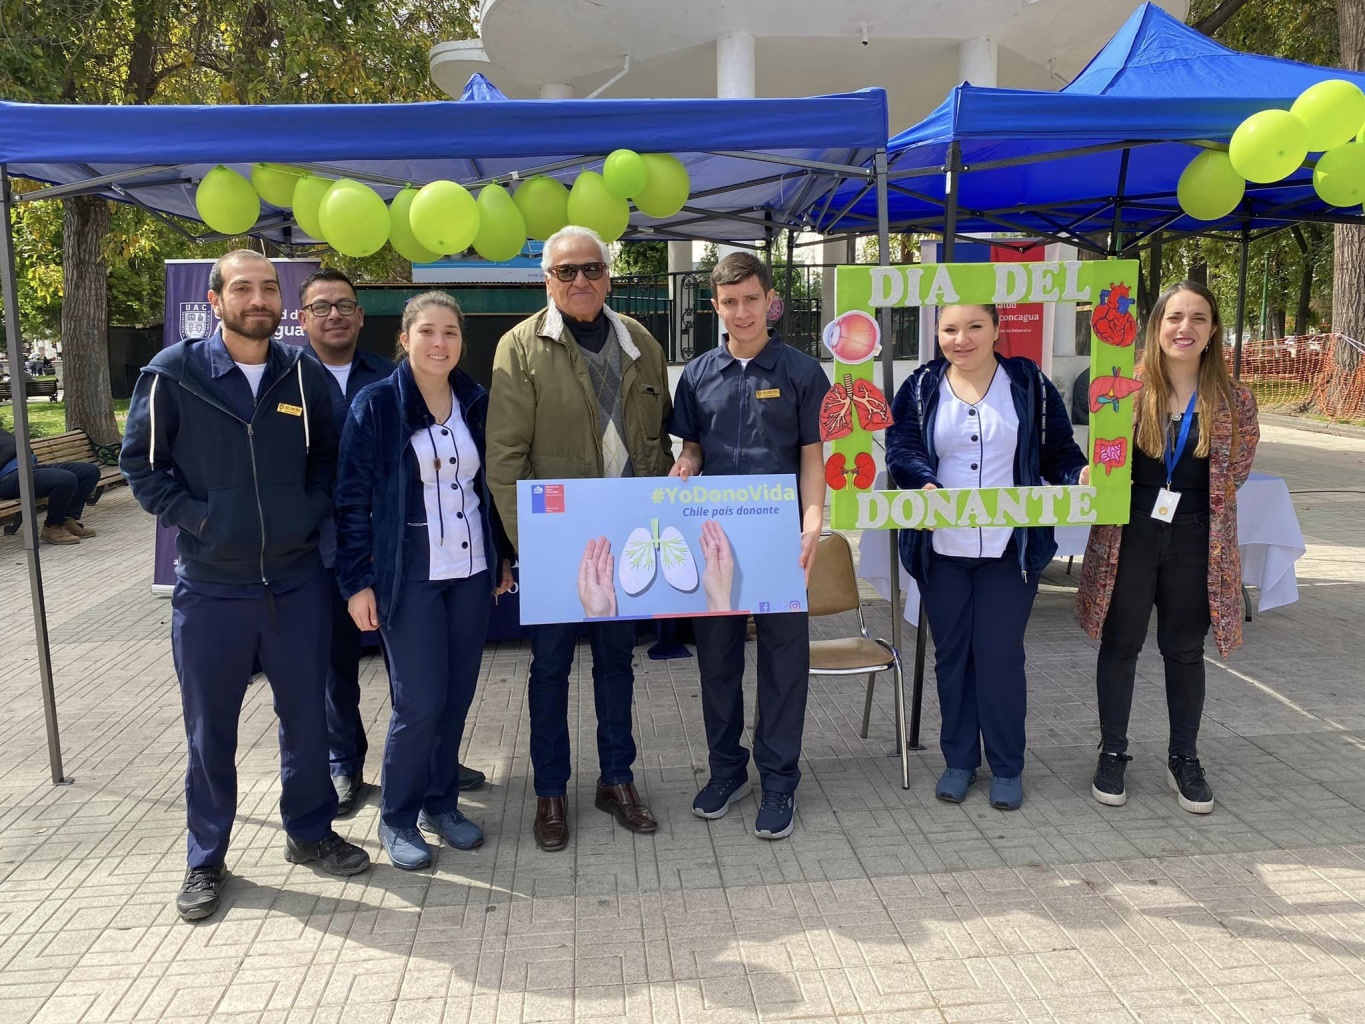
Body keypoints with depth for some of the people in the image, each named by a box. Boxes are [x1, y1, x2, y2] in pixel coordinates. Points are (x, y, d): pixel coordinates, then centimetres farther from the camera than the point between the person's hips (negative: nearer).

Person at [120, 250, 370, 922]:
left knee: (306, 717, 13)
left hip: (297, 581, 2)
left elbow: (329, 457, 13)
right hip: (210, 587, -2)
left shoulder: (303, 375, 1)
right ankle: (205, 859, 29)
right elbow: (140, 461, 0)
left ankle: (309, 833, 33)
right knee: (210, 730, 11)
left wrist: (314, 511, -1)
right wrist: (192, 516, -9)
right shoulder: (174, 373, -6)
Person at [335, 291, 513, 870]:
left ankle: (441, 803, 28)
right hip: (409, 576, -4)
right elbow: (352, 498, -6)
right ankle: (397, 818, 18)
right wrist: (357, 581, -9)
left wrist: (502, 556, 14)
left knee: (458, 697, 9)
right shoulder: (376, 405, -7)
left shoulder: (476, 403, 6)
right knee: (420, 703, -3)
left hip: (471, 572, 5)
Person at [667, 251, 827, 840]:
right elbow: (690, 447, 14)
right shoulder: (698, 375, 7)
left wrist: (813, 521, -13)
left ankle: (778, 780, 18)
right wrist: (684, 470, -9)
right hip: (713, 535, 3)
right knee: (716, 654, 11)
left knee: (783, 657, 4)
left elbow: (812, 455, 1)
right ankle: (726, 767, 28)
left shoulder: (801, 372, 0)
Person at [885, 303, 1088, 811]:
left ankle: (1007, 767, 18)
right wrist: (924, 483, -29)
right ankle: (959, 760, 25)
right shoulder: (921, 388, 3)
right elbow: (902, 447, -9)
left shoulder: (1029, 384, 2)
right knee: (951, 652, 9)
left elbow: (1057, 450, 4)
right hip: (943, 550, 1)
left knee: (1000, 653, 1)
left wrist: (1080, 474, -18)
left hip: (1009, 549, -1)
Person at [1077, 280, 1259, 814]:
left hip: (1195, 540, 1)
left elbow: (1236, 470, 8)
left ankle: (1184, 759, 28)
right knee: (1120, 645, 9)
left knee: (1185, 650, 12)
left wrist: (1194, 498, -1)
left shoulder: (1231, 399, -2)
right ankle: (1112, 754, 23)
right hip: (1129, 536, -1)